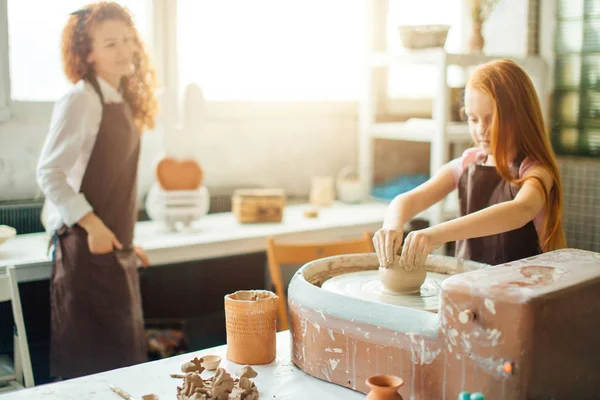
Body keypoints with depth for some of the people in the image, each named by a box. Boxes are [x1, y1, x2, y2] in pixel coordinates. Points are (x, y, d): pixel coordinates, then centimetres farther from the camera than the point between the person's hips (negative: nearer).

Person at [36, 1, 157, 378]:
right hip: (87, 248, -8)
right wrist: (92, 224, -22)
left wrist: (126, 241, 16)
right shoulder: (81, 99, -12)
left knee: (128, 356, 14)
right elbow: (49, 173, -17)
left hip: (117, 248, 8)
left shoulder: (124, 102, 12)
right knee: (92, 363, -1)